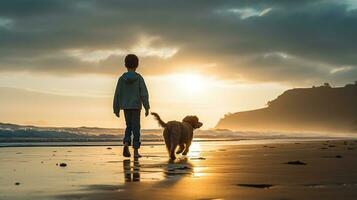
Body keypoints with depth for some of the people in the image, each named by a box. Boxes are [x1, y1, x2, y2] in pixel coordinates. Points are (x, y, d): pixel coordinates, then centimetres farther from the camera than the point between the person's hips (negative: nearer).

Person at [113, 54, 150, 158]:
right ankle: (136, 151, -1)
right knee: (136, 128, 4)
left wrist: (116, 109, 6)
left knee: (129, 126, 15)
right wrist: (147, 108, -9)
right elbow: (144, 93, -11)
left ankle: (126, 144, -10)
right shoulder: (139, 78, -5)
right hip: (136, 106, -2)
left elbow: (117, 94, 0)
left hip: (126, 106, 2)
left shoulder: (122, 78, -1)